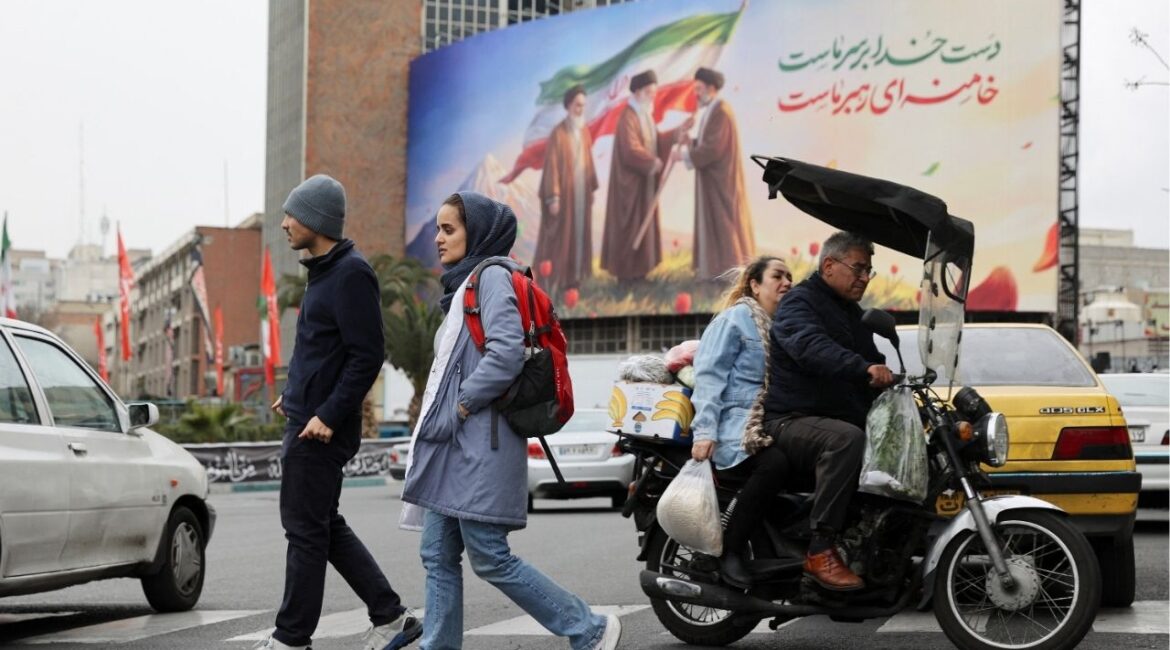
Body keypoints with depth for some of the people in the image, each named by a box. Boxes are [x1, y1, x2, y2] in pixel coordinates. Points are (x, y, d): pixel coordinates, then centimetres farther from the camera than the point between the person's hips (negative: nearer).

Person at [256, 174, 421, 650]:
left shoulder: (351, 275, -16)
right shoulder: (324, 271, 15)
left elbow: (366, 357, -20)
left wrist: (329, 415, -22)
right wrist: (295, 395, 19)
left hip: (320, 429, -10)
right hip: (304, 420, 10)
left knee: (306, 530, -2)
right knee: (325, 527, 14)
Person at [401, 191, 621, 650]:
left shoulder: (492, 275, -8)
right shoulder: (464, 283, 21)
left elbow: (506, 353, -21)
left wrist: (462, 404, -15)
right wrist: (439, 414, 13)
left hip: (480, 445, -10)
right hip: (451, 446, 10)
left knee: (490, 559, -7)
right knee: (438, 556, 7)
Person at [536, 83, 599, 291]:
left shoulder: (585, 131, 6)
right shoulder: (558, 133, -15)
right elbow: (552, 166, -15)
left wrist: (592, 188, 13)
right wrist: (553, 197, -18)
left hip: (581, 192, 7)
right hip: (564, 192, -7)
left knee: (579, 233, 10)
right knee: (560, 234, -2)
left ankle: (574, 275, 18)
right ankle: (555, 277, 4)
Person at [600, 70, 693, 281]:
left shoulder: (645, 115, 12)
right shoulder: (628, 118, -19)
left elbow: (656, 141, 11)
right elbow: (631, 150, -26)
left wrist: (679, 132, 0)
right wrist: (654, 162, -20)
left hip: (644, 180, 10)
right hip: (631, 181, -10)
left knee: (642, 224, 11)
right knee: (631, 226, -5)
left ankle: (636, 270, 17)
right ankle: (626, 272, 1)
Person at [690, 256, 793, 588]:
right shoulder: (736, 318, 2)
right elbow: (709, 373, -7)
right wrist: (704, 430, -19)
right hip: (737, 427, -7)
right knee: (773, 464, -34)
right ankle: (730, 552, -25)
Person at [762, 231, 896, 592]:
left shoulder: (853, 315, 24)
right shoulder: (800, 303, -6)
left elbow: (874, 363, 26)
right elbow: (812, 347, -28)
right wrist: (865, 368, -44)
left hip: (839, 420, 9)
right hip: (791, 422, -9)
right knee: (847, 440, -37)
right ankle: (820, 551, -38)